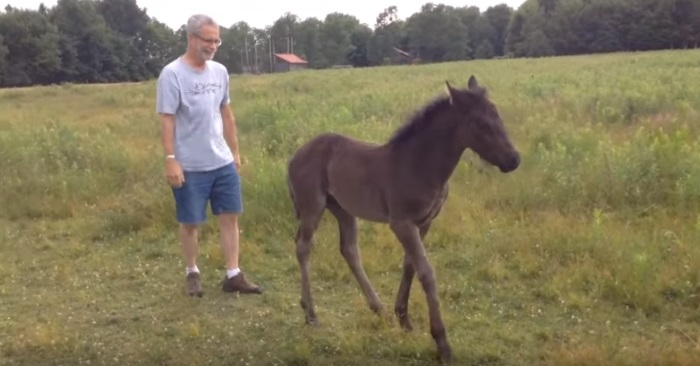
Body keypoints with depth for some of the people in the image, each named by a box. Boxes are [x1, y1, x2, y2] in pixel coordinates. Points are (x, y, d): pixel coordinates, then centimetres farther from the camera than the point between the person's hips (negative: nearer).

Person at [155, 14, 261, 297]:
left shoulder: (220, 71, 7)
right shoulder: (172, 74, -11)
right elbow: (167, 120, -13)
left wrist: (235, 151, 14)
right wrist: (171, 160, -17)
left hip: (223, 162, 6)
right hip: (190, 166, -5)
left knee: (230, 217, 6)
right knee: (190, 222, 7)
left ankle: (233, 276, 15)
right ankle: (192, 273, 27)